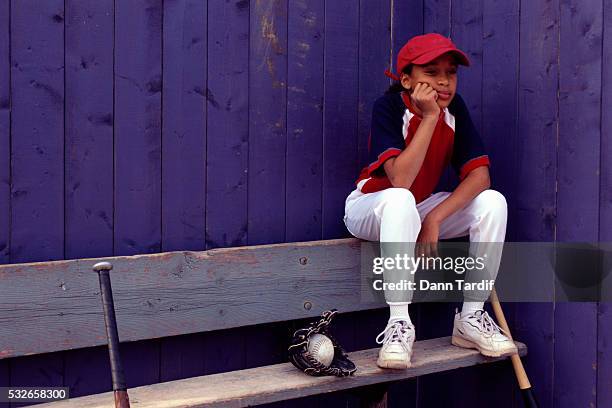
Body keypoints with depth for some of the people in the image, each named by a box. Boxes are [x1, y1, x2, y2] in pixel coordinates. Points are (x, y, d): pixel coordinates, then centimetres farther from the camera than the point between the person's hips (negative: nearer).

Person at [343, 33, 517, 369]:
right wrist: (429, 117, -34)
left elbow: (479, 174, -15)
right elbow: (399, 181, -34)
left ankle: (471, 317, -10)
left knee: (493, 202, -17)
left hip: (420, 208, 5)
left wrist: (435, 218, -28)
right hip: (371, 208, -5)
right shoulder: (388, 106, -22)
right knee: (400, 200, -40)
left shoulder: (454, 108, -8)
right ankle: (399, 323, -36)